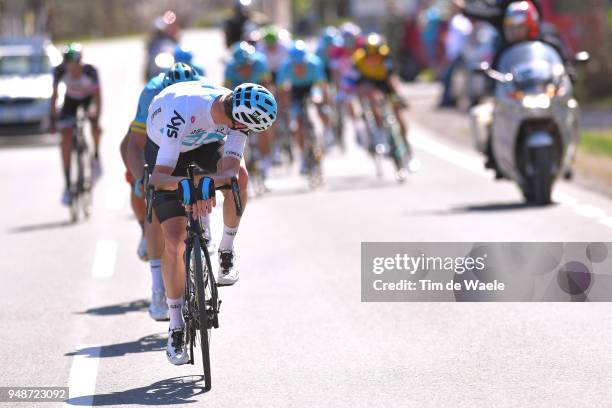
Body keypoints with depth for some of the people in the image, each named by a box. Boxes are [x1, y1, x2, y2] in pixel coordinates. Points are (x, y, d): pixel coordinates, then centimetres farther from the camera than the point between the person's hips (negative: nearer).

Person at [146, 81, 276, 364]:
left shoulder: (239, 114, -28)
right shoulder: (183, 113, -43)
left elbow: (229, 170, -34)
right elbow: (158, 178, -44)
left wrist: (205, 185, -53)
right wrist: (186, 186, -63)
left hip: (206, 142, 4)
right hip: (164, 149, -4)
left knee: (239, 176, -29)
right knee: (174, 242, -14)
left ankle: (226, 250, -4)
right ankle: (176, 327, -2)